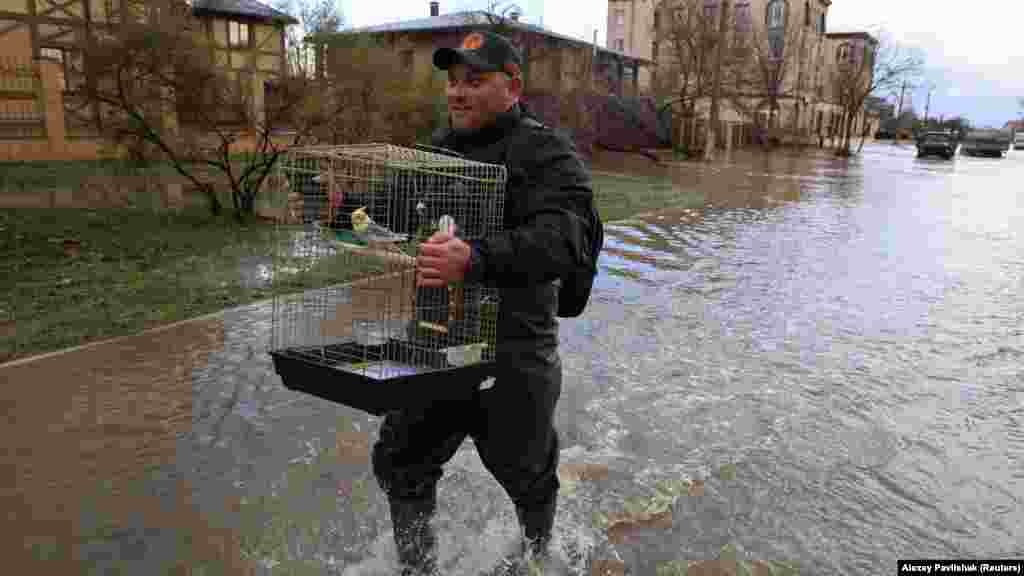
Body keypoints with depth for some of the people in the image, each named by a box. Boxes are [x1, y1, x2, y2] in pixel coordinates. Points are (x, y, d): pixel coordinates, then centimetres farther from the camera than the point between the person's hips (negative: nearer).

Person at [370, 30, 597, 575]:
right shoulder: (438, 145, 11)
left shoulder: (547, 154, -12)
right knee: (400, 464, 13)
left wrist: (476, 260, -45)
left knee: (524, 471, 17)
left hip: (511, 352, -5)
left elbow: (561, 240, -29)